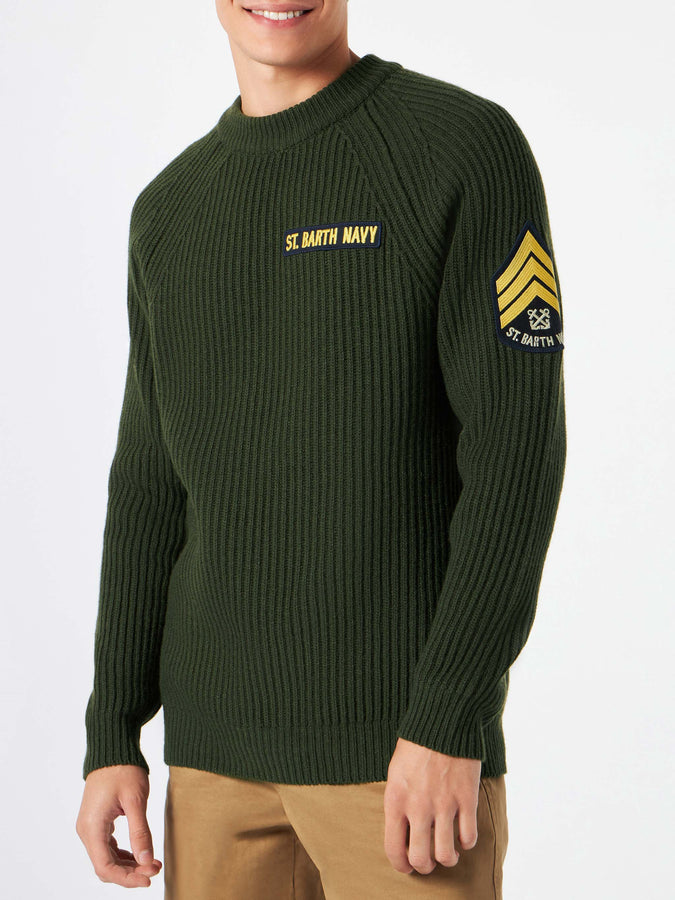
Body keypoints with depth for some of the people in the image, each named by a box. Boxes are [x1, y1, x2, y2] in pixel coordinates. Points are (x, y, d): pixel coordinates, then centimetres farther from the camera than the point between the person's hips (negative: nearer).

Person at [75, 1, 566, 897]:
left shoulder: (469, 144, -6)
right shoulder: (169, 210, 12)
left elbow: (518, 446, -12)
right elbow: (152, 487, 13)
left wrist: (447, 723, -18)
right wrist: (112, 737, 7)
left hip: (407, 738, -5)